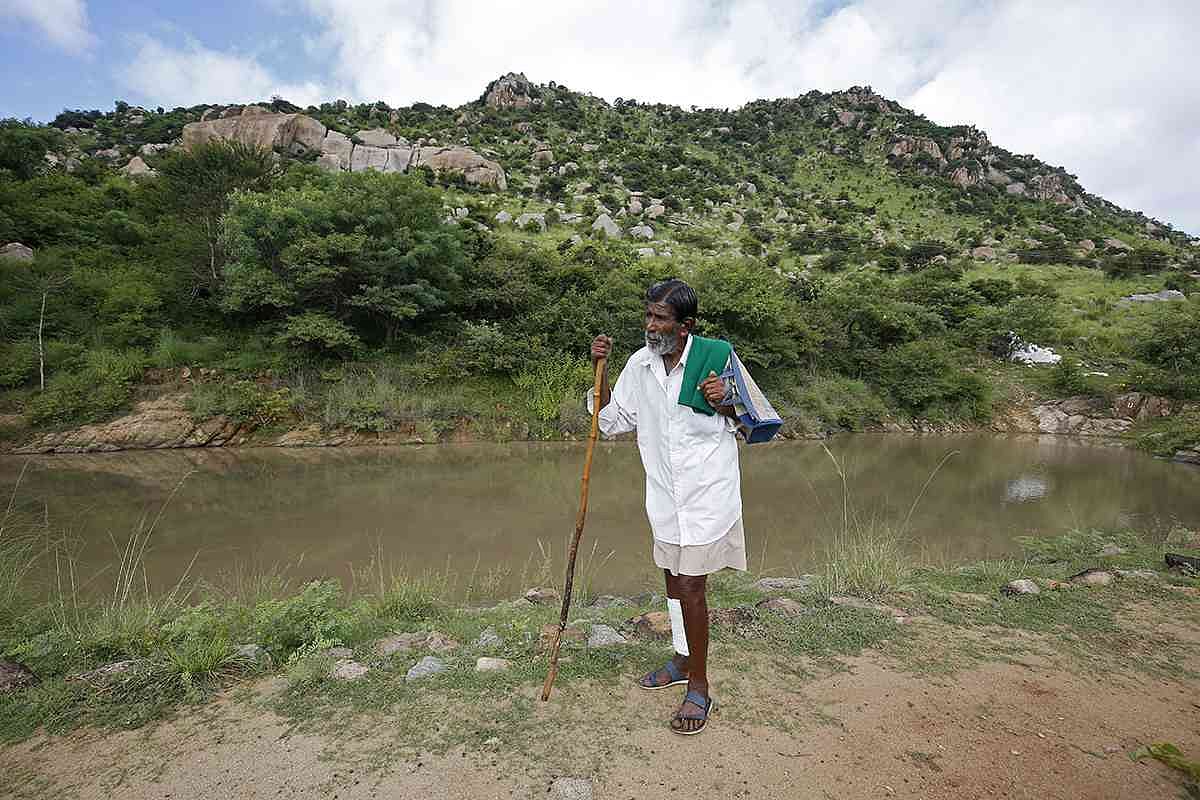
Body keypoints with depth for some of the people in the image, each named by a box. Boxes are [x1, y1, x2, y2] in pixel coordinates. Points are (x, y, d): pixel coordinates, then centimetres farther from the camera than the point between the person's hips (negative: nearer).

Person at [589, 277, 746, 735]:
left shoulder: (715, 357, -13)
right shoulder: (640, 364, 0)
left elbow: (746, 422, -2)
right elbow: (612, 421, 6)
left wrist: (722, 402, -23)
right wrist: (600, 370, -4)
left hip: (707, 491, -5)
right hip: (665, 492, 6)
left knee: (691, 587, -2)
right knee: (673, 579, 19)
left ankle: (699, 688, 18)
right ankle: (683, 660, 41)